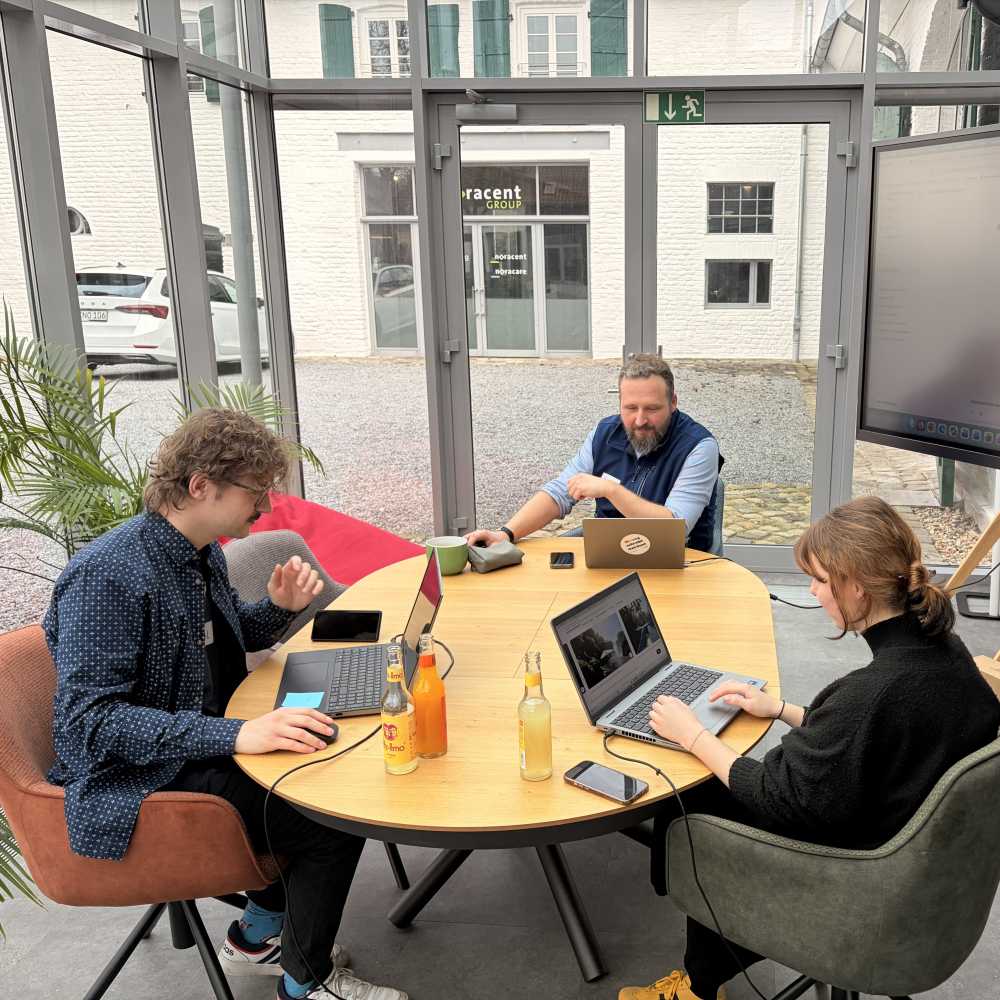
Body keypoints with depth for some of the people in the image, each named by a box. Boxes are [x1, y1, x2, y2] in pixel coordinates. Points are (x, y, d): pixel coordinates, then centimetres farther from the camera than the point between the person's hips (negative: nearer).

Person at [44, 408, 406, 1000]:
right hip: (137, 780, -9)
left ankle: (258, 936, 18)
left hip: (204, 746, 9)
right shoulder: (107, 576, -25)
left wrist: (281, 607, -3)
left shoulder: (203, 554, 4)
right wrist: (236, 734, -37)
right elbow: (89, 717, -29)